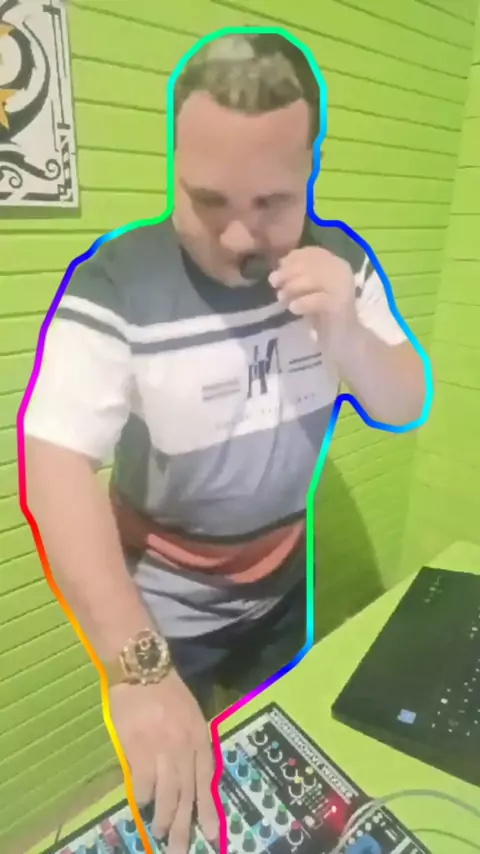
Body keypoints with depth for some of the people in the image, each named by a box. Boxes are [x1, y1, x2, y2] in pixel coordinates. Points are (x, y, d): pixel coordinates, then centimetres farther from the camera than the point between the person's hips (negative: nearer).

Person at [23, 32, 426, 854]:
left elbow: (406, 409, -6)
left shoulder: (341, 263, -9)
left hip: (284, 582, 5)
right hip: (162, 607, -4)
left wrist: (344, 332, -27)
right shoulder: (114, 284, -25)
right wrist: (139, 667, -39)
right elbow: (57, 466, -29)